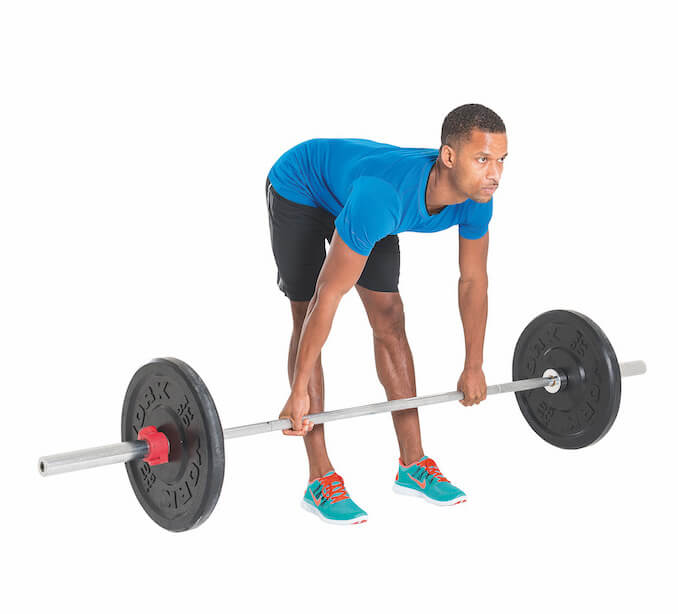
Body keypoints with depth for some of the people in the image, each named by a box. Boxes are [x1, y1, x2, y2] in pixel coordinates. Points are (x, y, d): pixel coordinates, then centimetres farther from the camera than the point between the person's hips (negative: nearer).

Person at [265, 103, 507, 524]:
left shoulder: (476, 197, -25)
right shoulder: (383, 197, -45)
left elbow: (474, 279, -8)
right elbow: (330, 295, -39)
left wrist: (474, 367, -1)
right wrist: (299, 391, -35)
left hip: (353, 191, 6)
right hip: (301, 188, -6)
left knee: (390, 319, 1)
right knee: (309, 320, -10)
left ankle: (414, 465, 9)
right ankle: (321, 480, -5)